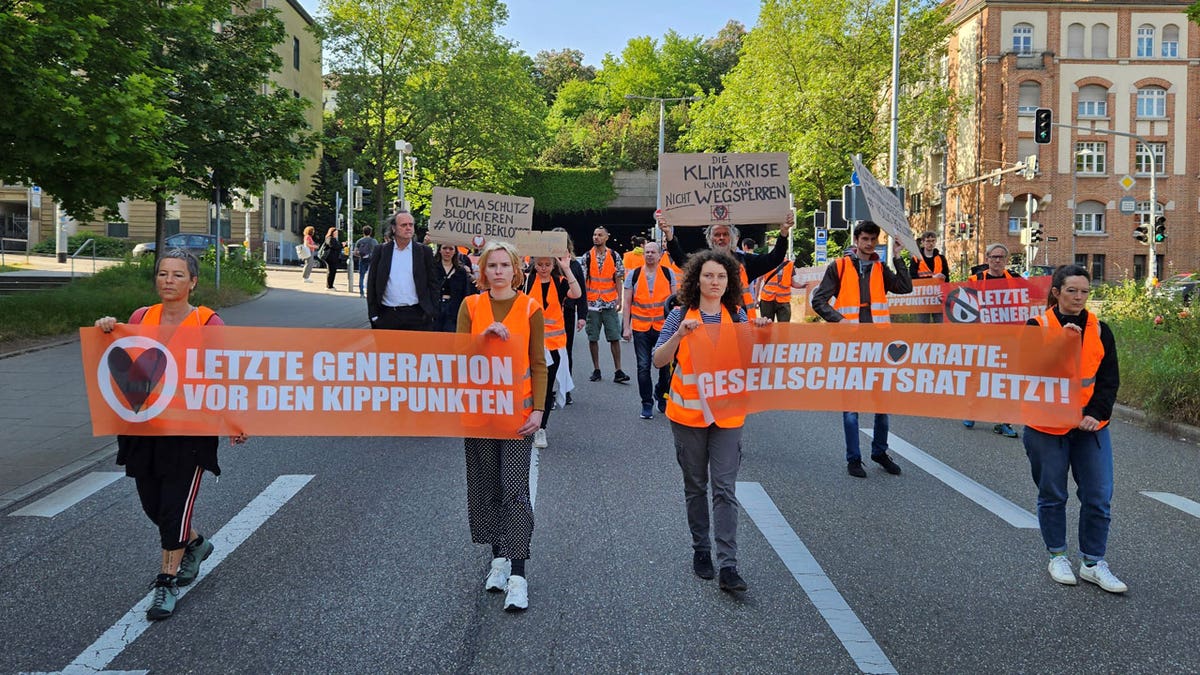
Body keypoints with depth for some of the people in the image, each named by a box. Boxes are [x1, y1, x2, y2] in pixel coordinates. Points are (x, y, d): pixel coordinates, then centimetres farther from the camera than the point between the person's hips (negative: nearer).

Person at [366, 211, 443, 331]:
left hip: (417, 316, -1)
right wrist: (373, 314, 1)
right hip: (387, 316, 1)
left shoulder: (424, 252, 6)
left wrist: (431, 312, -2)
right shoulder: (381, 252, 7)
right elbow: (372, 284, 7)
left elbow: (434, 284, 6)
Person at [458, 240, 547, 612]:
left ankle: (518, 574, -7)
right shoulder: (471, 306, 4)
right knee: (486, 487, 9)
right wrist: (485, 336, -17)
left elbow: (538, 364, 1)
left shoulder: (530, 309, 0)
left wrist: (538, 409, -7)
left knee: (515, 489, -8)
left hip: (517, 411, -2)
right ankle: (498, 558, 24)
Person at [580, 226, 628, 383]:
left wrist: (619, 299, -1)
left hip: (610, 303, 0)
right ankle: (596, 370, 14)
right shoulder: (587, 256, 2)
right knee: (593, 338, 5)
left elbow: (618, 279, 6)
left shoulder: (614, 256, 4)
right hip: (592, 303, 0)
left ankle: (618, 371, 1)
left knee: (615, 337, -2)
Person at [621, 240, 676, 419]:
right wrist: (626, 327, -1)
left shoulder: (668, 274, 3)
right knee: (643, 366, 2)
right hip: (640, 328, 0)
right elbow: (627, 303, 5)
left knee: (666, 364, 4)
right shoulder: (634, 275, 3)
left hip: (663, 327, 0)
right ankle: (647, 404, 13)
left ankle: (660, 393, 30)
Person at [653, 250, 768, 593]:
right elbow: (658, 360, -9)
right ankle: (701, 549, 26)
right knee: (695, 485, 11)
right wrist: (679, 334, -25)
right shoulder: (681, 315, -2)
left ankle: (728, 565, -6)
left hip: (727, 413, 0)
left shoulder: (737, 316, 3)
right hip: (688, 411, 0)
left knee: (725, 488, -5)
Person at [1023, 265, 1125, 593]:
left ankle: (1093, 563, 15)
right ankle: (1057, 556, 25)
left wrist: (1096, 414, -11)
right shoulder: (1038, 326, -4)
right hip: (1047, 427, -2)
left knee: (1098, 497, 1)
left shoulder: (1099, 329, 4)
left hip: (1090, 427, 2)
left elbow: (1110, 378, 2)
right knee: (1052, 495, 9)